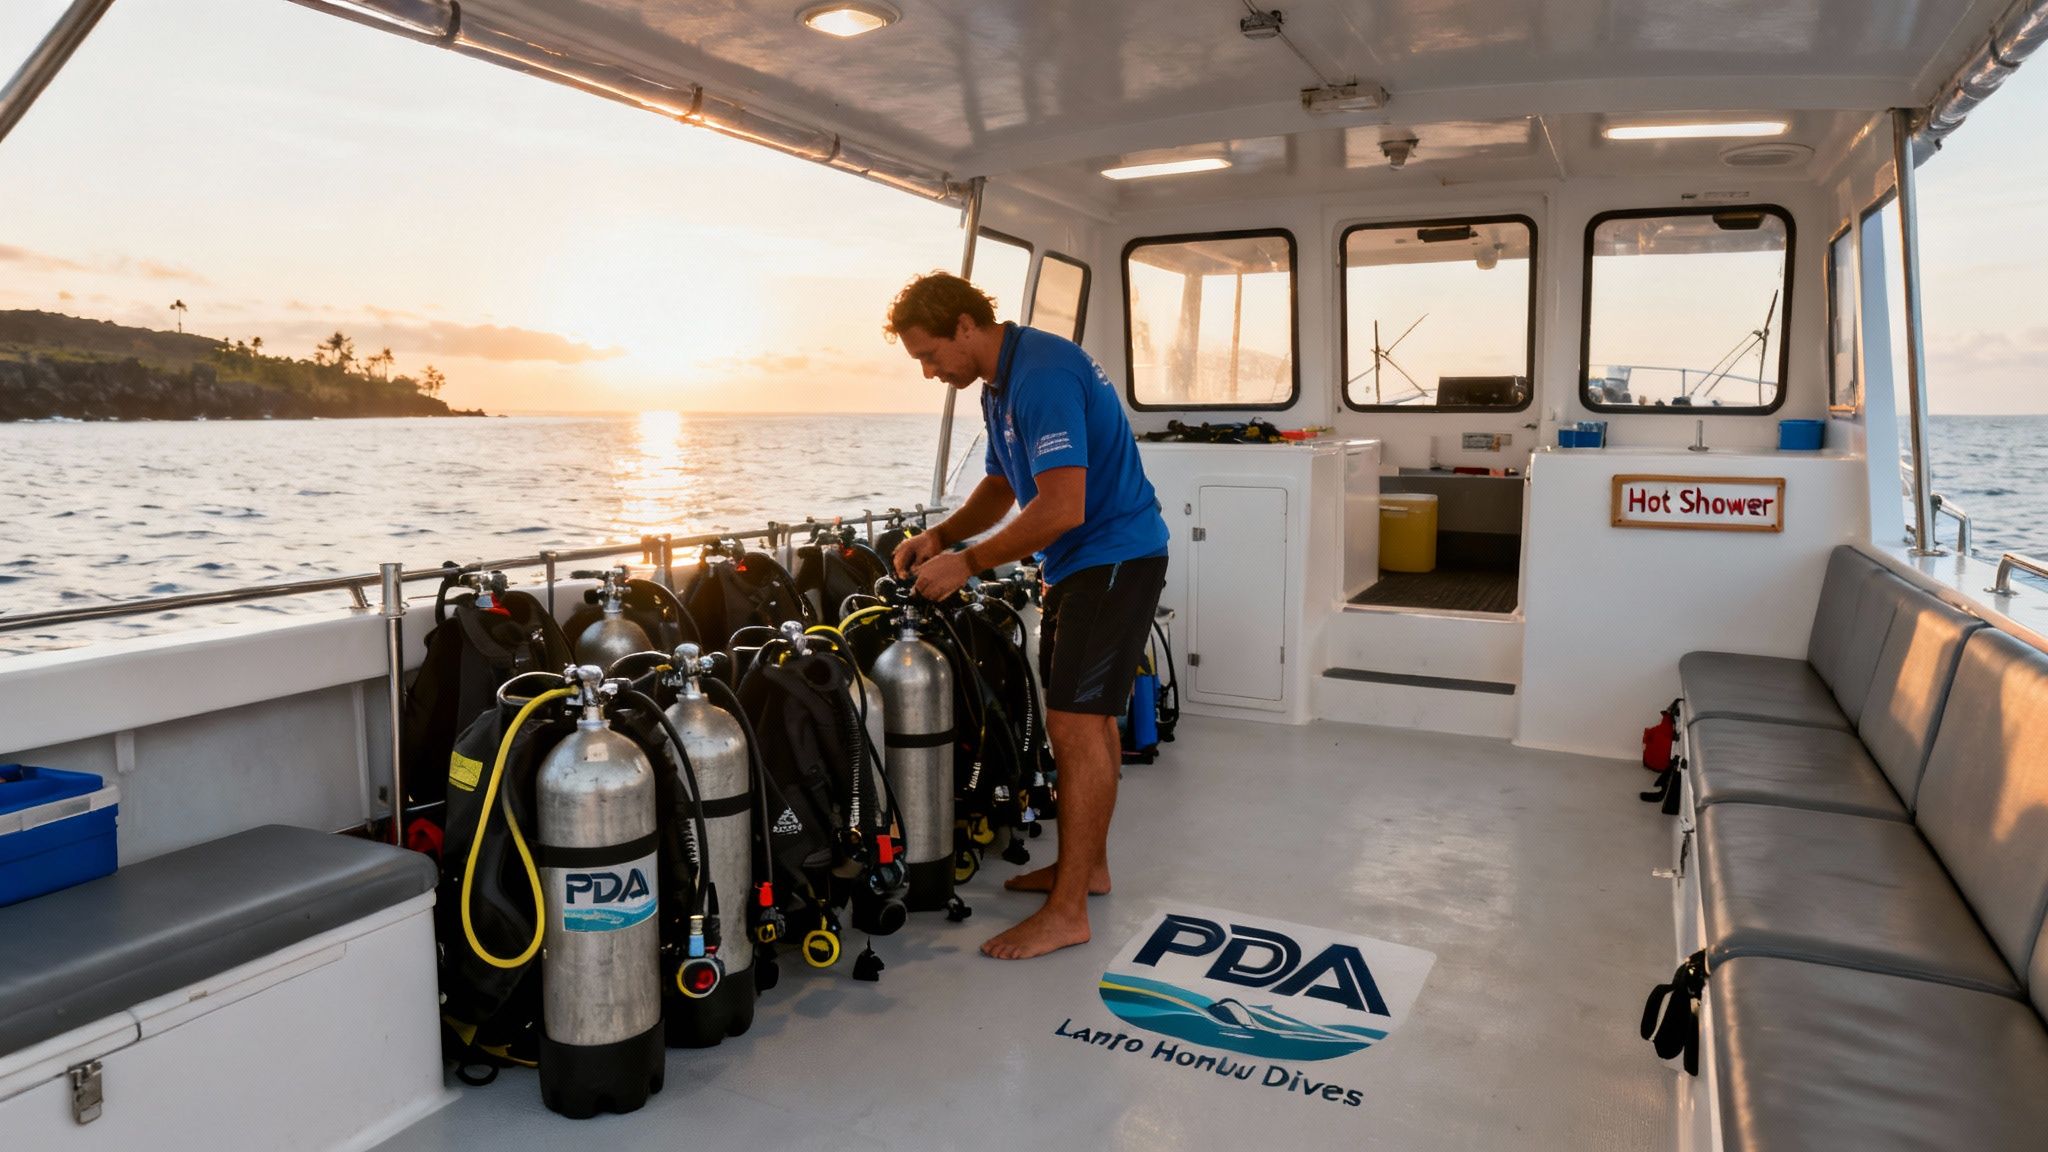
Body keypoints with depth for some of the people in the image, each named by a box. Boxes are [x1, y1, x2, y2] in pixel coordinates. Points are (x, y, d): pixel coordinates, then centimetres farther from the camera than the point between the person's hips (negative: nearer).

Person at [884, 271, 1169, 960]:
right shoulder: (1000, 384, 11)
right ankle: (1086, 865, 31)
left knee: (1076, 724, -10)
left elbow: (1062, 507, -30)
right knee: (1086, 717, 17)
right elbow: (1002, 486, 20)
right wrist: (938, 536, 3)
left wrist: (968, 563, -21)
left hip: (1114, 559, -11)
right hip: (1080, 563, 11)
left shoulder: (1042, 375, -23)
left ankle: (1067, 913, -3)